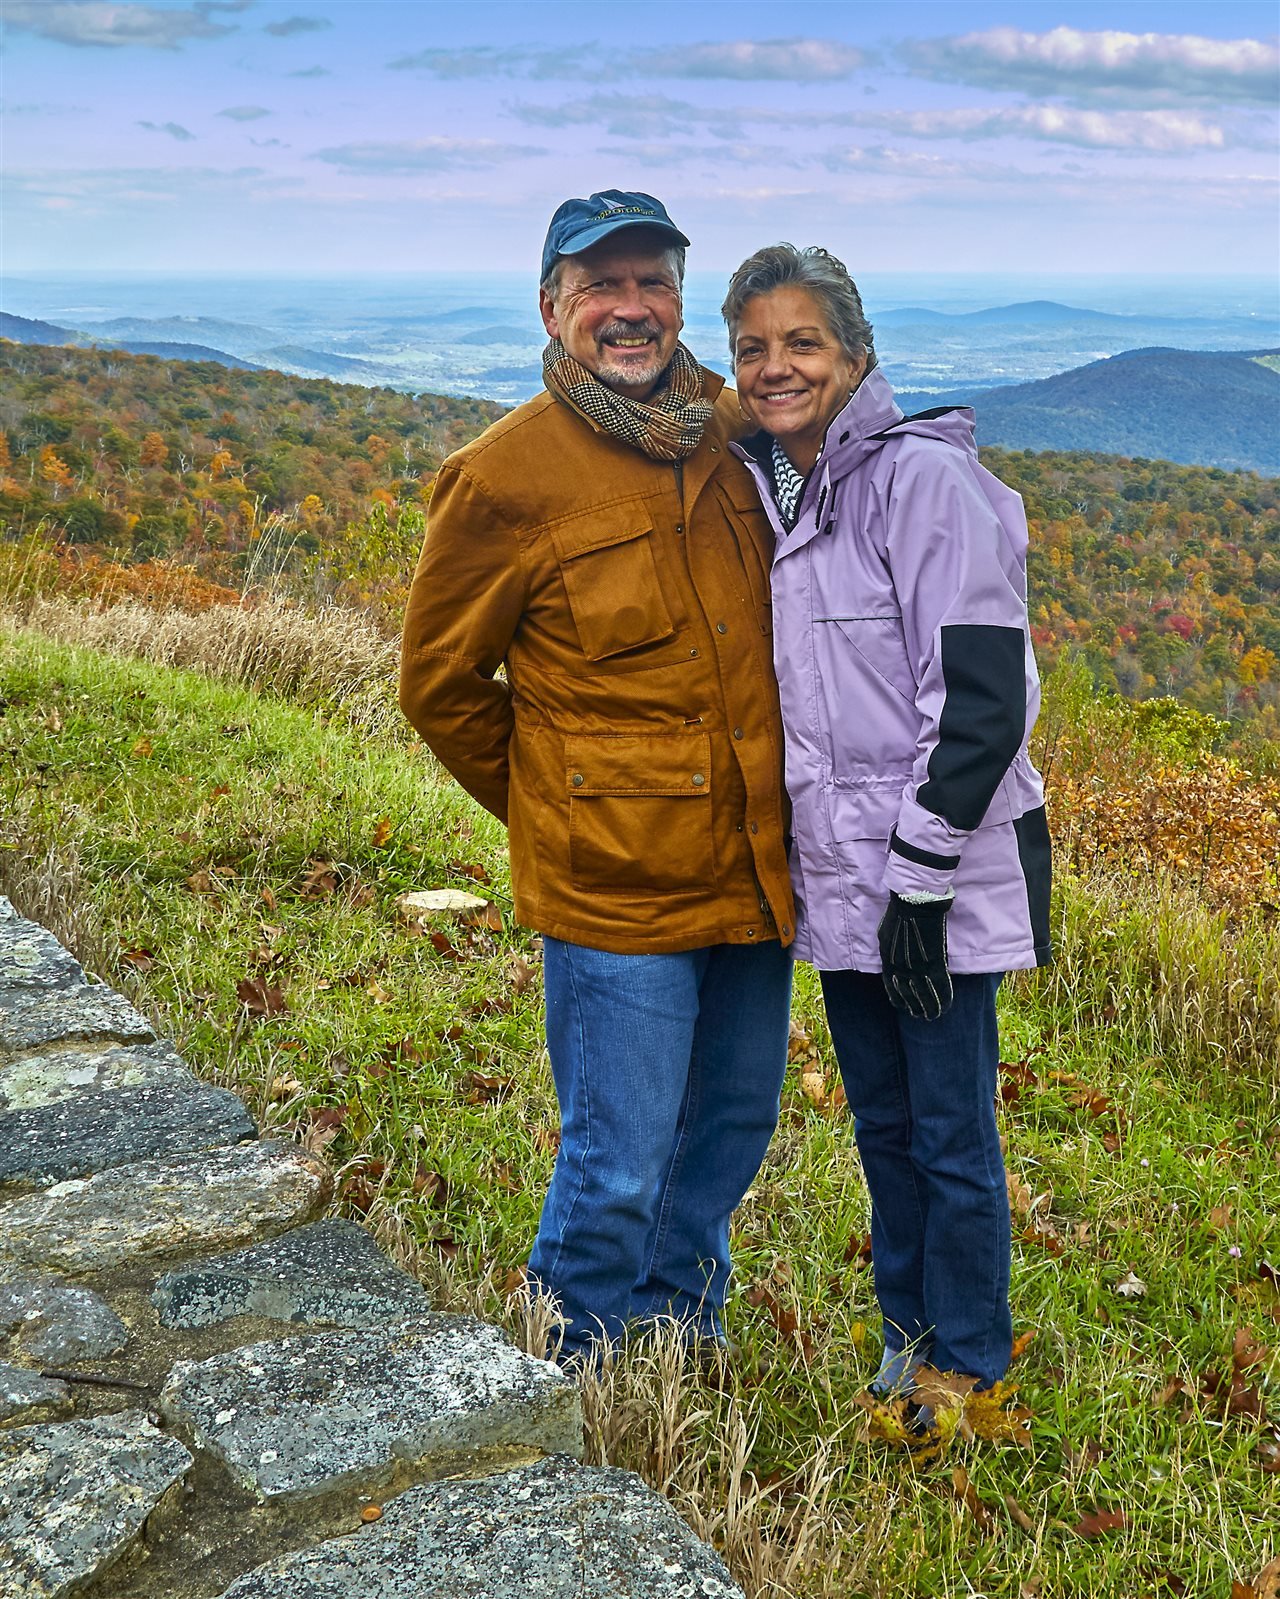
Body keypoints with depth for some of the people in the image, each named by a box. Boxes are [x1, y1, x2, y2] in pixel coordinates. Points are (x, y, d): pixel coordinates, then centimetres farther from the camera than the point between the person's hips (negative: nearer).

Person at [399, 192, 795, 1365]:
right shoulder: (505, 477, -11)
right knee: (616, 1172, 3)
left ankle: (680, 1346, 43)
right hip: (616, 889, -6)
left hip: (758, 870, 6)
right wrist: (554, 811, 6)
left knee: (732, 1132, 20)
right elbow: (441, 685, -1)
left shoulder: (735, 434, 5)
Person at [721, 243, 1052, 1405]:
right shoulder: (760, 490, 8)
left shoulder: (923, 478, -15)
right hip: (837, 873, 7)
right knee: (881, 1119, 19)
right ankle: (909, 1331, 39)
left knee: (951, 1129, 7)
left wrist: (922, 877, -18)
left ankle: (967, 1363, 27)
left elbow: (983, 695, -18)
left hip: (937, 876, -7)